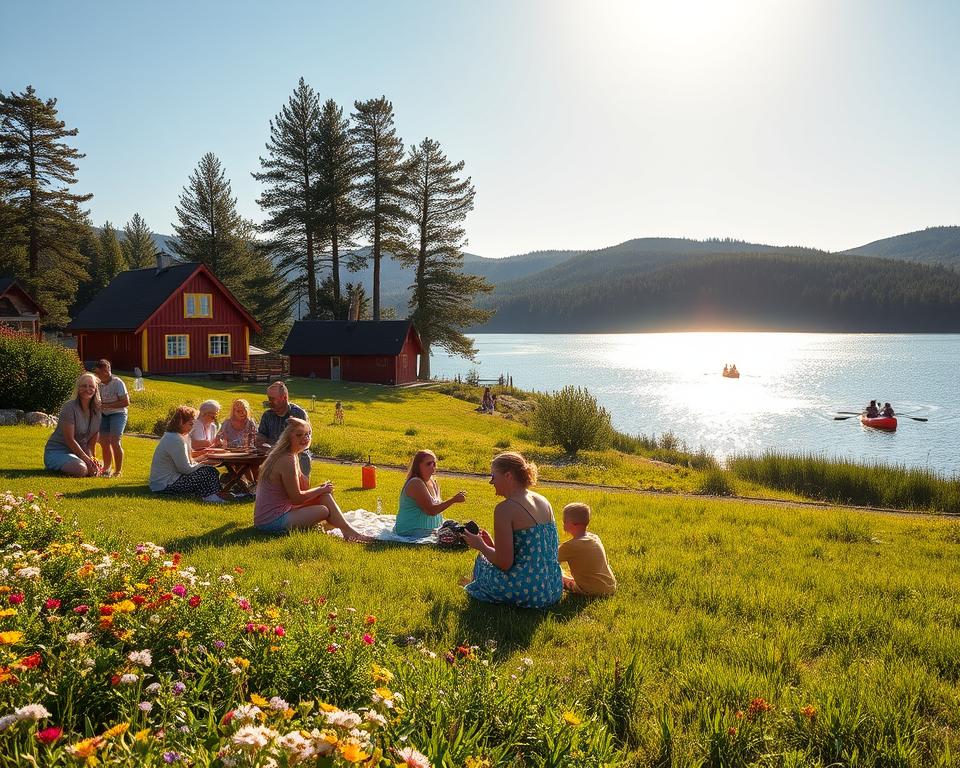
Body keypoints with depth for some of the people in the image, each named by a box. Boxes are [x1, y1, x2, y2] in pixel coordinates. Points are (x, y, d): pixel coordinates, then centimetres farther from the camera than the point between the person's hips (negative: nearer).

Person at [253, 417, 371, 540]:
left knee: (324, 495, 5)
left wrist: (320, 488, -5)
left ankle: (346, 528, 6)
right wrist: (321, 490, -6)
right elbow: (297, 498, -17)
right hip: (273, 522, -9)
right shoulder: (287, 460, -20)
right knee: (324, 510, -13)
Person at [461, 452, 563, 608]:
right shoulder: (543, 501, 8)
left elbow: (504, 563, -16)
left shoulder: (505, 508, -15)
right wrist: (492, 544, 21)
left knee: (481, 561, 17)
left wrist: (481, 546, 2)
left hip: (528, 594, -7)